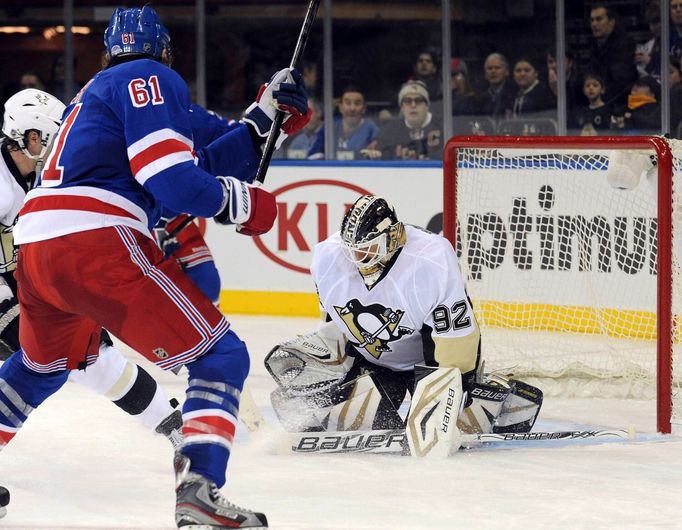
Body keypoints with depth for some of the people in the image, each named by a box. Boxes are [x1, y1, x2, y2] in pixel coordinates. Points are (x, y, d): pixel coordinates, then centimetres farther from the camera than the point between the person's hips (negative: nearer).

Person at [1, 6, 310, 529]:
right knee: (221, 355, -3)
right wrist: (240, 203, 4)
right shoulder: (149, 79, 3)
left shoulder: (96, 91, 30)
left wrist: (264, 121, 26)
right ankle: (198, 486, -19)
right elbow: (173, 181, -11)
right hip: (97, 240, -9)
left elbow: (199, 170, 25)